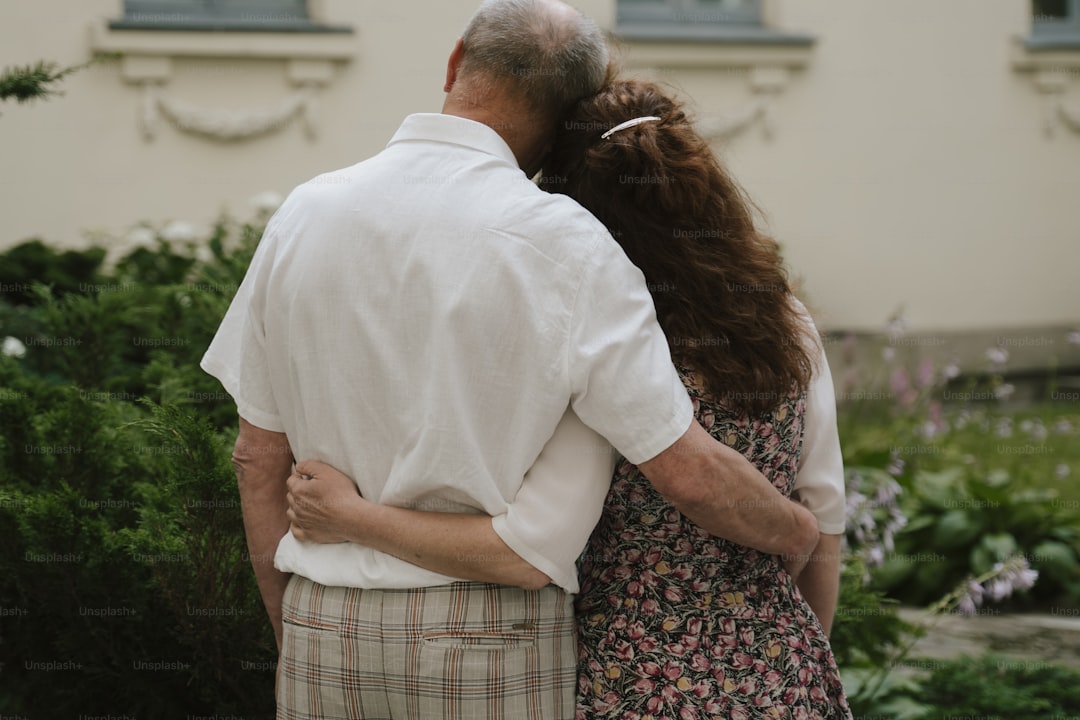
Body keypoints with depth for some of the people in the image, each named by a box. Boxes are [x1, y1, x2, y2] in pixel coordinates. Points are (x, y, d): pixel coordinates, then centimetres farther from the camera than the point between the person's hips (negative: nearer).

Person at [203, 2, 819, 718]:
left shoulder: (302, 214, 1)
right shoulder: (562, 242, -12)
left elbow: (259, 458, 6)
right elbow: (690, 473, -13)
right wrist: (797, 530, 6)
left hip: (324, 631, 4)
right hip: (494, 637, -3)